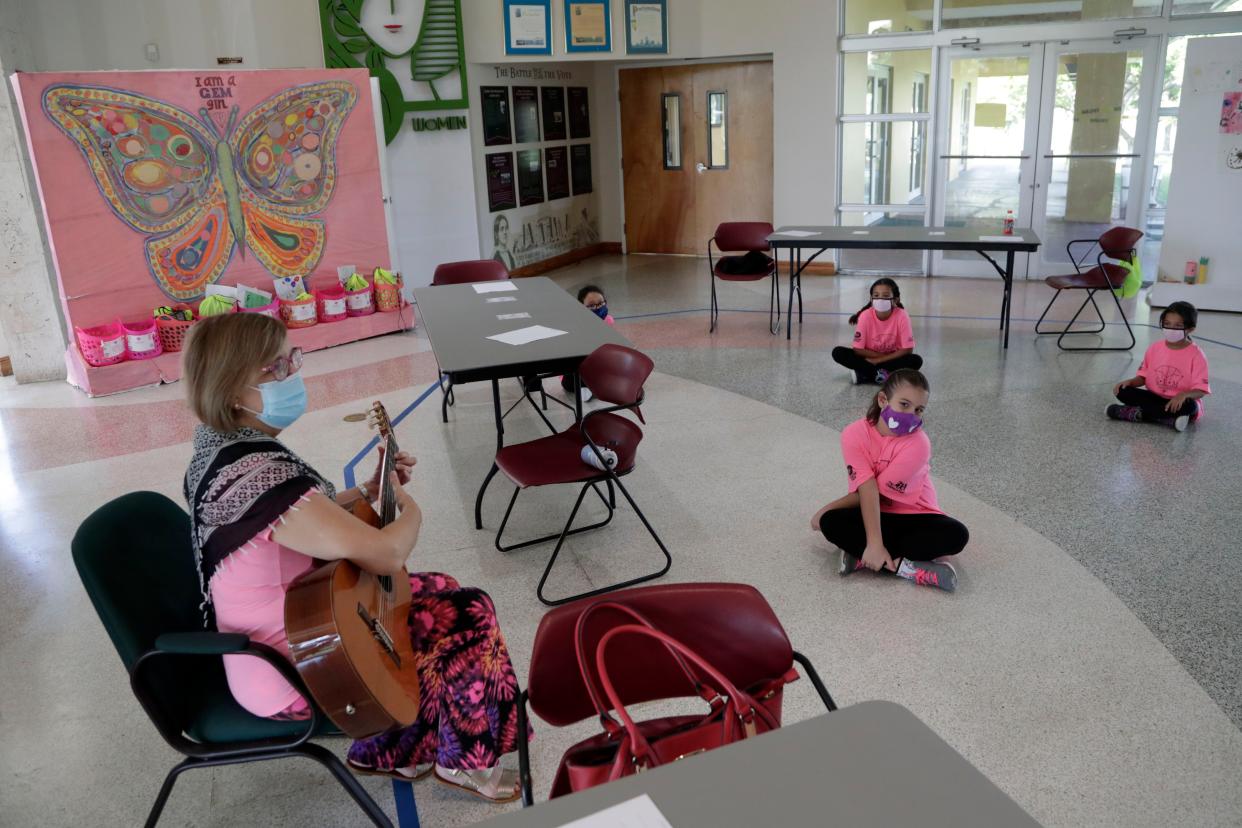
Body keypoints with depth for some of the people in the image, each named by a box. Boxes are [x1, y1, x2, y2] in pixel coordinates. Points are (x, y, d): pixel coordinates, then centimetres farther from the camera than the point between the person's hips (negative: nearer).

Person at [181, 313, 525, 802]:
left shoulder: (219, 444, -2)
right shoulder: (259, 476, -34)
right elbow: (386, 555, -32)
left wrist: (368, 492, 4)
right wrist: (410, 509, -11)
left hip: (286, 626, 9)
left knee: (443, 596, 16)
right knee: (467, 619, 1)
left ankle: (385, 751, 28)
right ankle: (465, 761, 26)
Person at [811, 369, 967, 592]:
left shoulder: (918, 444, -21)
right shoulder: (855, 434, -16)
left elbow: (878, 492, -18)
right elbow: (867, 491, -24)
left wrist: (827, 509, -13)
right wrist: (874, 543, -34)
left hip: (914, 517, 0)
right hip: (876, 516, 1)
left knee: (956, 534, -30)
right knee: (830, 523, -28)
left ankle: (862, 556, -27)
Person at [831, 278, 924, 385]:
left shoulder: (901, 316, -20)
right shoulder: (866, 316, -19)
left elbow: (907, 350, -18)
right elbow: (858, 349, -15)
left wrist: (878, 360, -20)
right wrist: (884, 355, -18)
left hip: (892, 358, 0)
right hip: (870, 358, 0)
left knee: (916, 361, -30)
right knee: (838, 353, -22)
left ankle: (864, 375, -25)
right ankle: (880, 374, -26)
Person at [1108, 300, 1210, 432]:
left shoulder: (1196, 355, -11)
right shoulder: (1155, 348, 2)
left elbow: (1201, 390, -15)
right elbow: (1144, 376, 9)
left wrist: (1184, 395, -36)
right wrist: (1130, 381, -13)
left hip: (1179, 402, -3)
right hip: (1155, 398, 3)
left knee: (1189, 405, -38)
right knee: (1123, 391, -18)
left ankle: (1133, 413, -28)